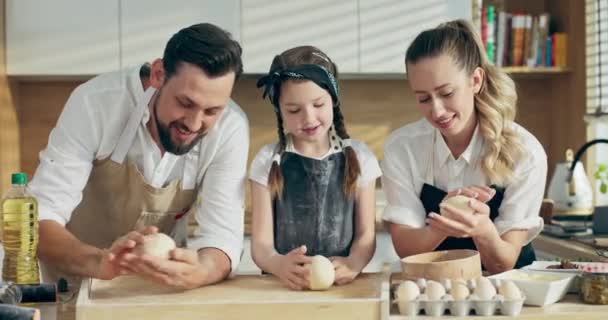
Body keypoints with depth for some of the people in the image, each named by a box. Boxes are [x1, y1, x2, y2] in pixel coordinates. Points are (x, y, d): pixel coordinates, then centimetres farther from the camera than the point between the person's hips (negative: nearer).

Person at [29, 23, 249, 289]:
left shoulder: (231, 128, -17)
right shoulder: (95, 102, -22)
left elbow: (222, 234, -22)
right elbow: (38, 217, -25)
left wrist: (197, 273, -44)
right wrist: (98, 262, -44)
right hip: (77, 278, -1)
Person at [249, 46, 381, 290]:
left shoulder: (358, 158, 6)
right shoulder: (268, 161, 4)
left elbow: (366, 234, 5)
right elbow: (261, 243, -2)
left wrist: (353, 263, -17)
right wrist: (279, 265, -24)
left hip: (342, 286, 1)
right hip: (285, 285, -1)